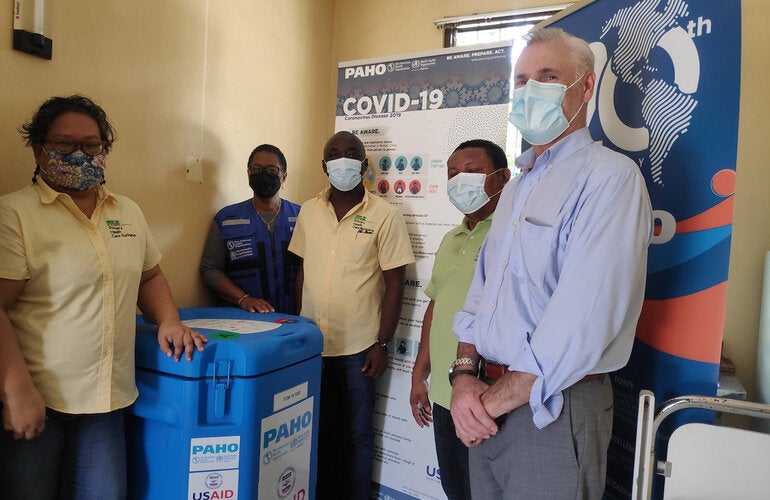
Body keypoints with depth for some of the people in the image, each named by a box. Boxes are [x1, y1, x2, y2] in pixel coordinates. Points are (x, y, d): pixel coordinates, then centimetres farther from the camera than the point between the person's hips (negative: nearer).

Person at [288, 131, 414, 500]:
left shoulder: (385, 216, -8)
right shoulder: (308, 211, 5)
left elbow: (394, 283, -7)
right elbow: (303, 272, 11)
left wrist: (382, 344, -9)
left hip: (357, 347, -3)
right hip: (311, 343, 4)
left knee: (357, 434, 11)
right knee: (319, 430, 18)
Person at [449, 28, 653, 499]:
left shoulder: (611, 176, -14)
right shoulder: (516, 186, 13)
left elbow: (582, 321, -23)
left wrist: (497, 398, -15)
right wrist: (465, 373, -3)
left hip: (555, 409, -7)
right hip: (488, 407, 7)